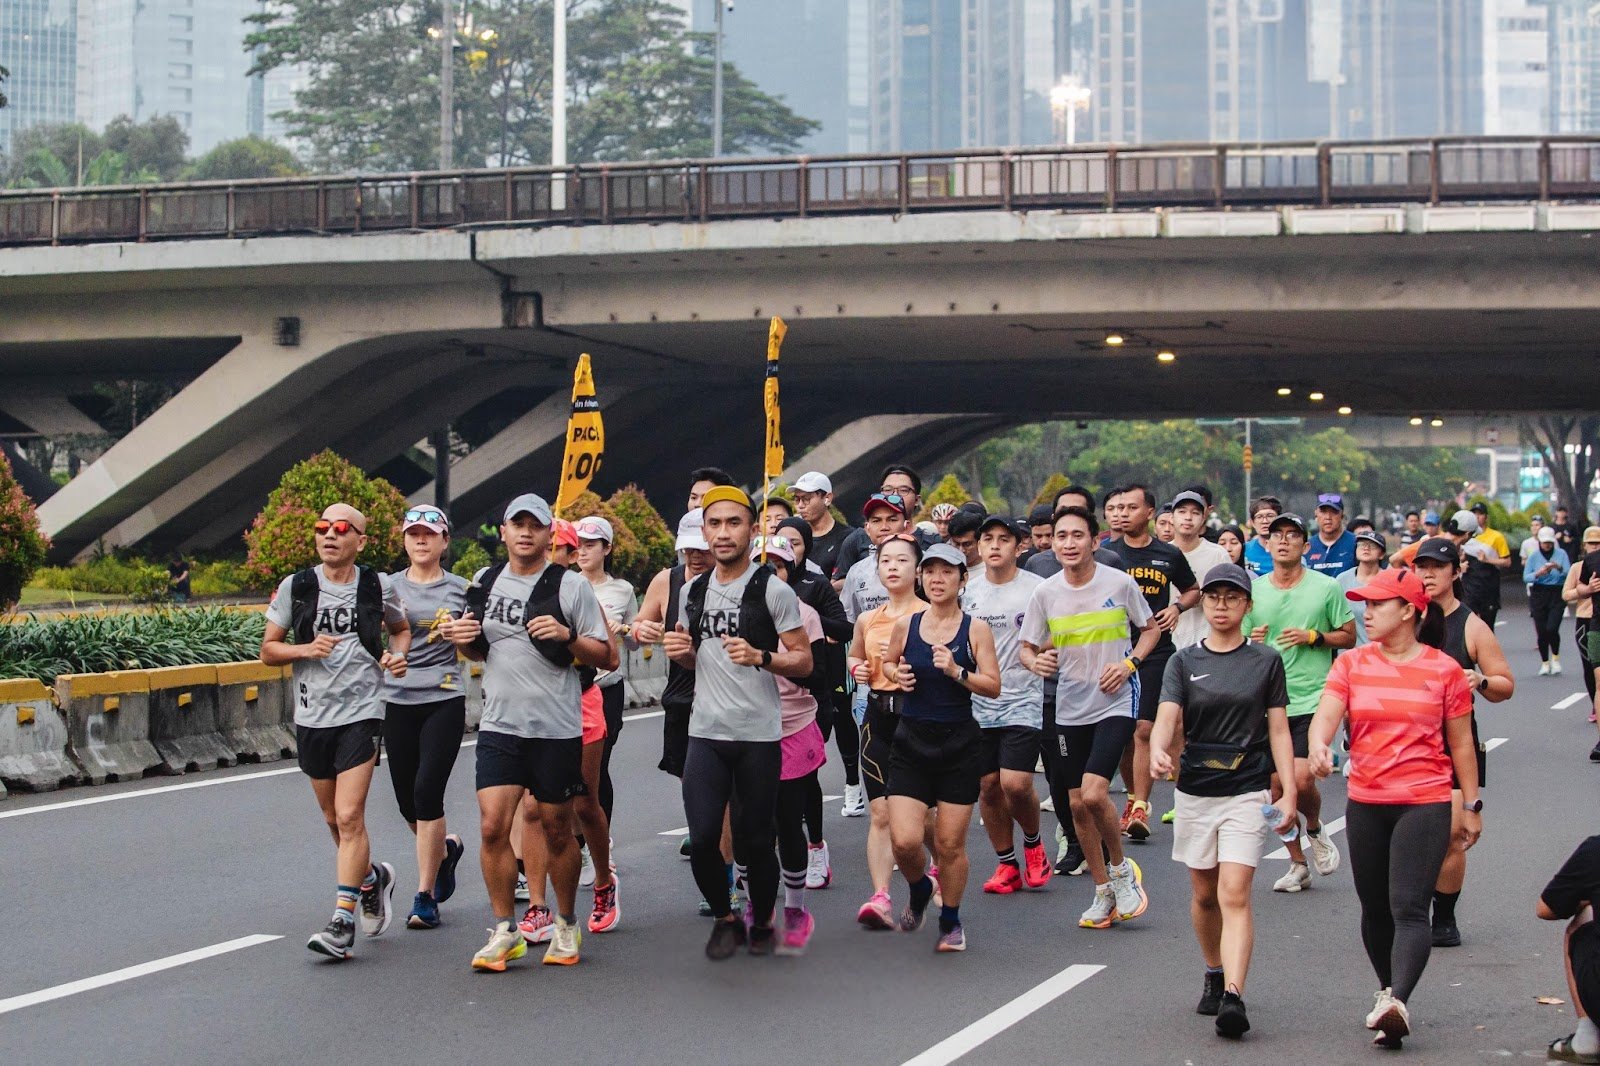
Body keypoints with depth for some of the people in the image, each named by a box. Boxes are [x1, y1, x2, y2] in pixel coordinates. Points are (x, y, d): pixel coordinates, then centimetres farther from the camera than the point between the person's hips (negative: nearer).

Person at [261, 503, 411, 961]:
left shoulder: (379, 588, -1)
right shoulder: (295, 588, 1)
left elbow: (400, 629, 18)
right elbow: (268, 650, 5)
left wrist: (397, 656, -4)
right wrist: (305, 650, -14)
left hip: (360, 713, -3)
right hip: (311, 716, 3)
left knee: (349, 816, -14)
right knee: (334, 819, 15)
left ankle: (342, 922, -13)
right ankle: (372, 877, 42)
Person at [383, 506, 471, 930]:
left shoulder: (460, 590, 3)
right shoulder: (388, 587, 8)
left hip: (444, 701, -3)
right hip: (398, 702, 3)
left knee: (427, 790, -13)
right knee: (407, 800, 7)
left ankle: (425, 895, -5)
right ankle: (446, 848, 40)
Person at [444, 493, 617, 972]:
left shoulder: (571, 586, -4)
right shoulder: (484, 582, 9)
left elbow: (608, 658, -4)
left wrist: (567, 636, -20)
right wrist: (463, 640, 0)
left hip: (557, 728, -3)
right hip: (499, 725, 3)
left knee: (556, 831, 7)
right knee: (493, 826, -7)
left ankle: (566, 927, 25)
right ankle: (505, 931, 6)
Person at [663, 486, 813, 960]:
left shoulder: (772, 590, -3)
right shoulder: (692, 592, 12)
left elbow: (804, 661, -3)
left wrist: (760, 657, -20)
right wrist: (681, 652, 2)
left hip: (759, 737, -3)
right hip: (705, 734, 3)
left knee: (754, 841, 2)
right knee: (702, 838, -7)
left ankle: (762, 923, 26)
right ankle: (725, 919, 17)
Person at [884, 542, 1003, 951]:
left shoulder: (975, 629, -2)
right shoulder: (906, 625, 4)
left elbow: (994, 687, -6)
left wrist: (957, 672, -21)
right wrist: (897, 679, -3)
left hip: (959, 745, -1)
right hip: (911, 742, 2)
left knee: (950, 844, 1)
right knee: (904, 841, -9)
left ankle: (950, 921, 23)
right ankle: (920, 890, 25)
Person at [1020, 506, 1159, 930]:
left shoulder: (1119, 583, -8)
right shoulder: (1045, 593, -2)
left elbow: (1151, 629, 6)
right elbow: (1027, 648, 7)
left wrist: (1129, 663, -11)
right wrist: (1037, 662, -16)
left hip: (1116, 704, -4)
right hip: (1070, 708, 4)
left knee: (1094, 794, -19)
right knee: (1077, 804, 7)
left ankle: (1121, 869, 8)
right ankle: (1103, 893, 24)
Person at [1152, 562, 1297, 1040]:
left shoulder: (1266, 661, 3)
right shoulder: (1184, 661, 4)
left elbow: (1278, 730, 3)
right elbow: (1167, 717, -9)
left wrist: (1289, 794, -4)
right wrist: (1157, 752, -31)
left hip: (1247, 792, -3)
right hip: (1195, 790, 3)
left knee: (1234, 895, -15)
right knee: (1204, 895, 14)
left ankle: (1233, 997, -23)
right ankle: (1214, 976, 36)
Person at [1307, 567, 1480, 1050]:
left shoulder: (1444, 670, -1)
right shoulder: (1351, 664, 5)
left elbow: (1461, 743, 6)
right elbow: (1326, 714, -9)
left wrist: (1471, 806, 8)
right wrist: (1318, 747, -31)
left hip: (1425, 802, -4)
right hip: (1365, 803, 4)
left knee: (1409, 908, -16)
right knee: (1374, 908, 13)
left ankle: (1397, 1003, -27)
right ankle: (1387, 992, 31)